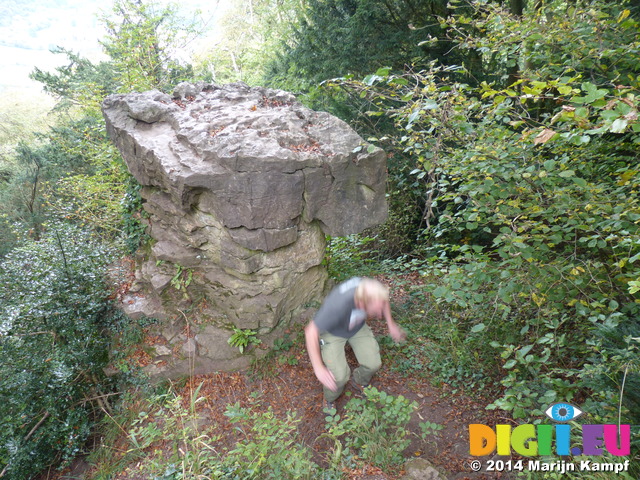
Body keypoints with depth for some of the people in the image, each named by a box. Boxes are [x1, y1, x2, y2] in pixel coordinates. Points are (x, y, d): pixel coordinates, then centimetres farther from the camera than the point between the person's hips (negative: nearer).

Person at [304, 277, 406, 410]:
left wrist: (391, 324, -1)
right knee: (339, 376, -14)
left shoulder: (371, 291, -31)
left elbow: (383, 300, -4)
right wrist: (318, 368, -36)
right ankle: (329, 400, 22)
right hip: (333, 332, -4)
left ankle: (359, 382, 34)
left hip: (358, 328, 5)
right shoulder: (338, 306, -45)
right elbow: (311, 331, -36)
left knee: (373, 364, -2)